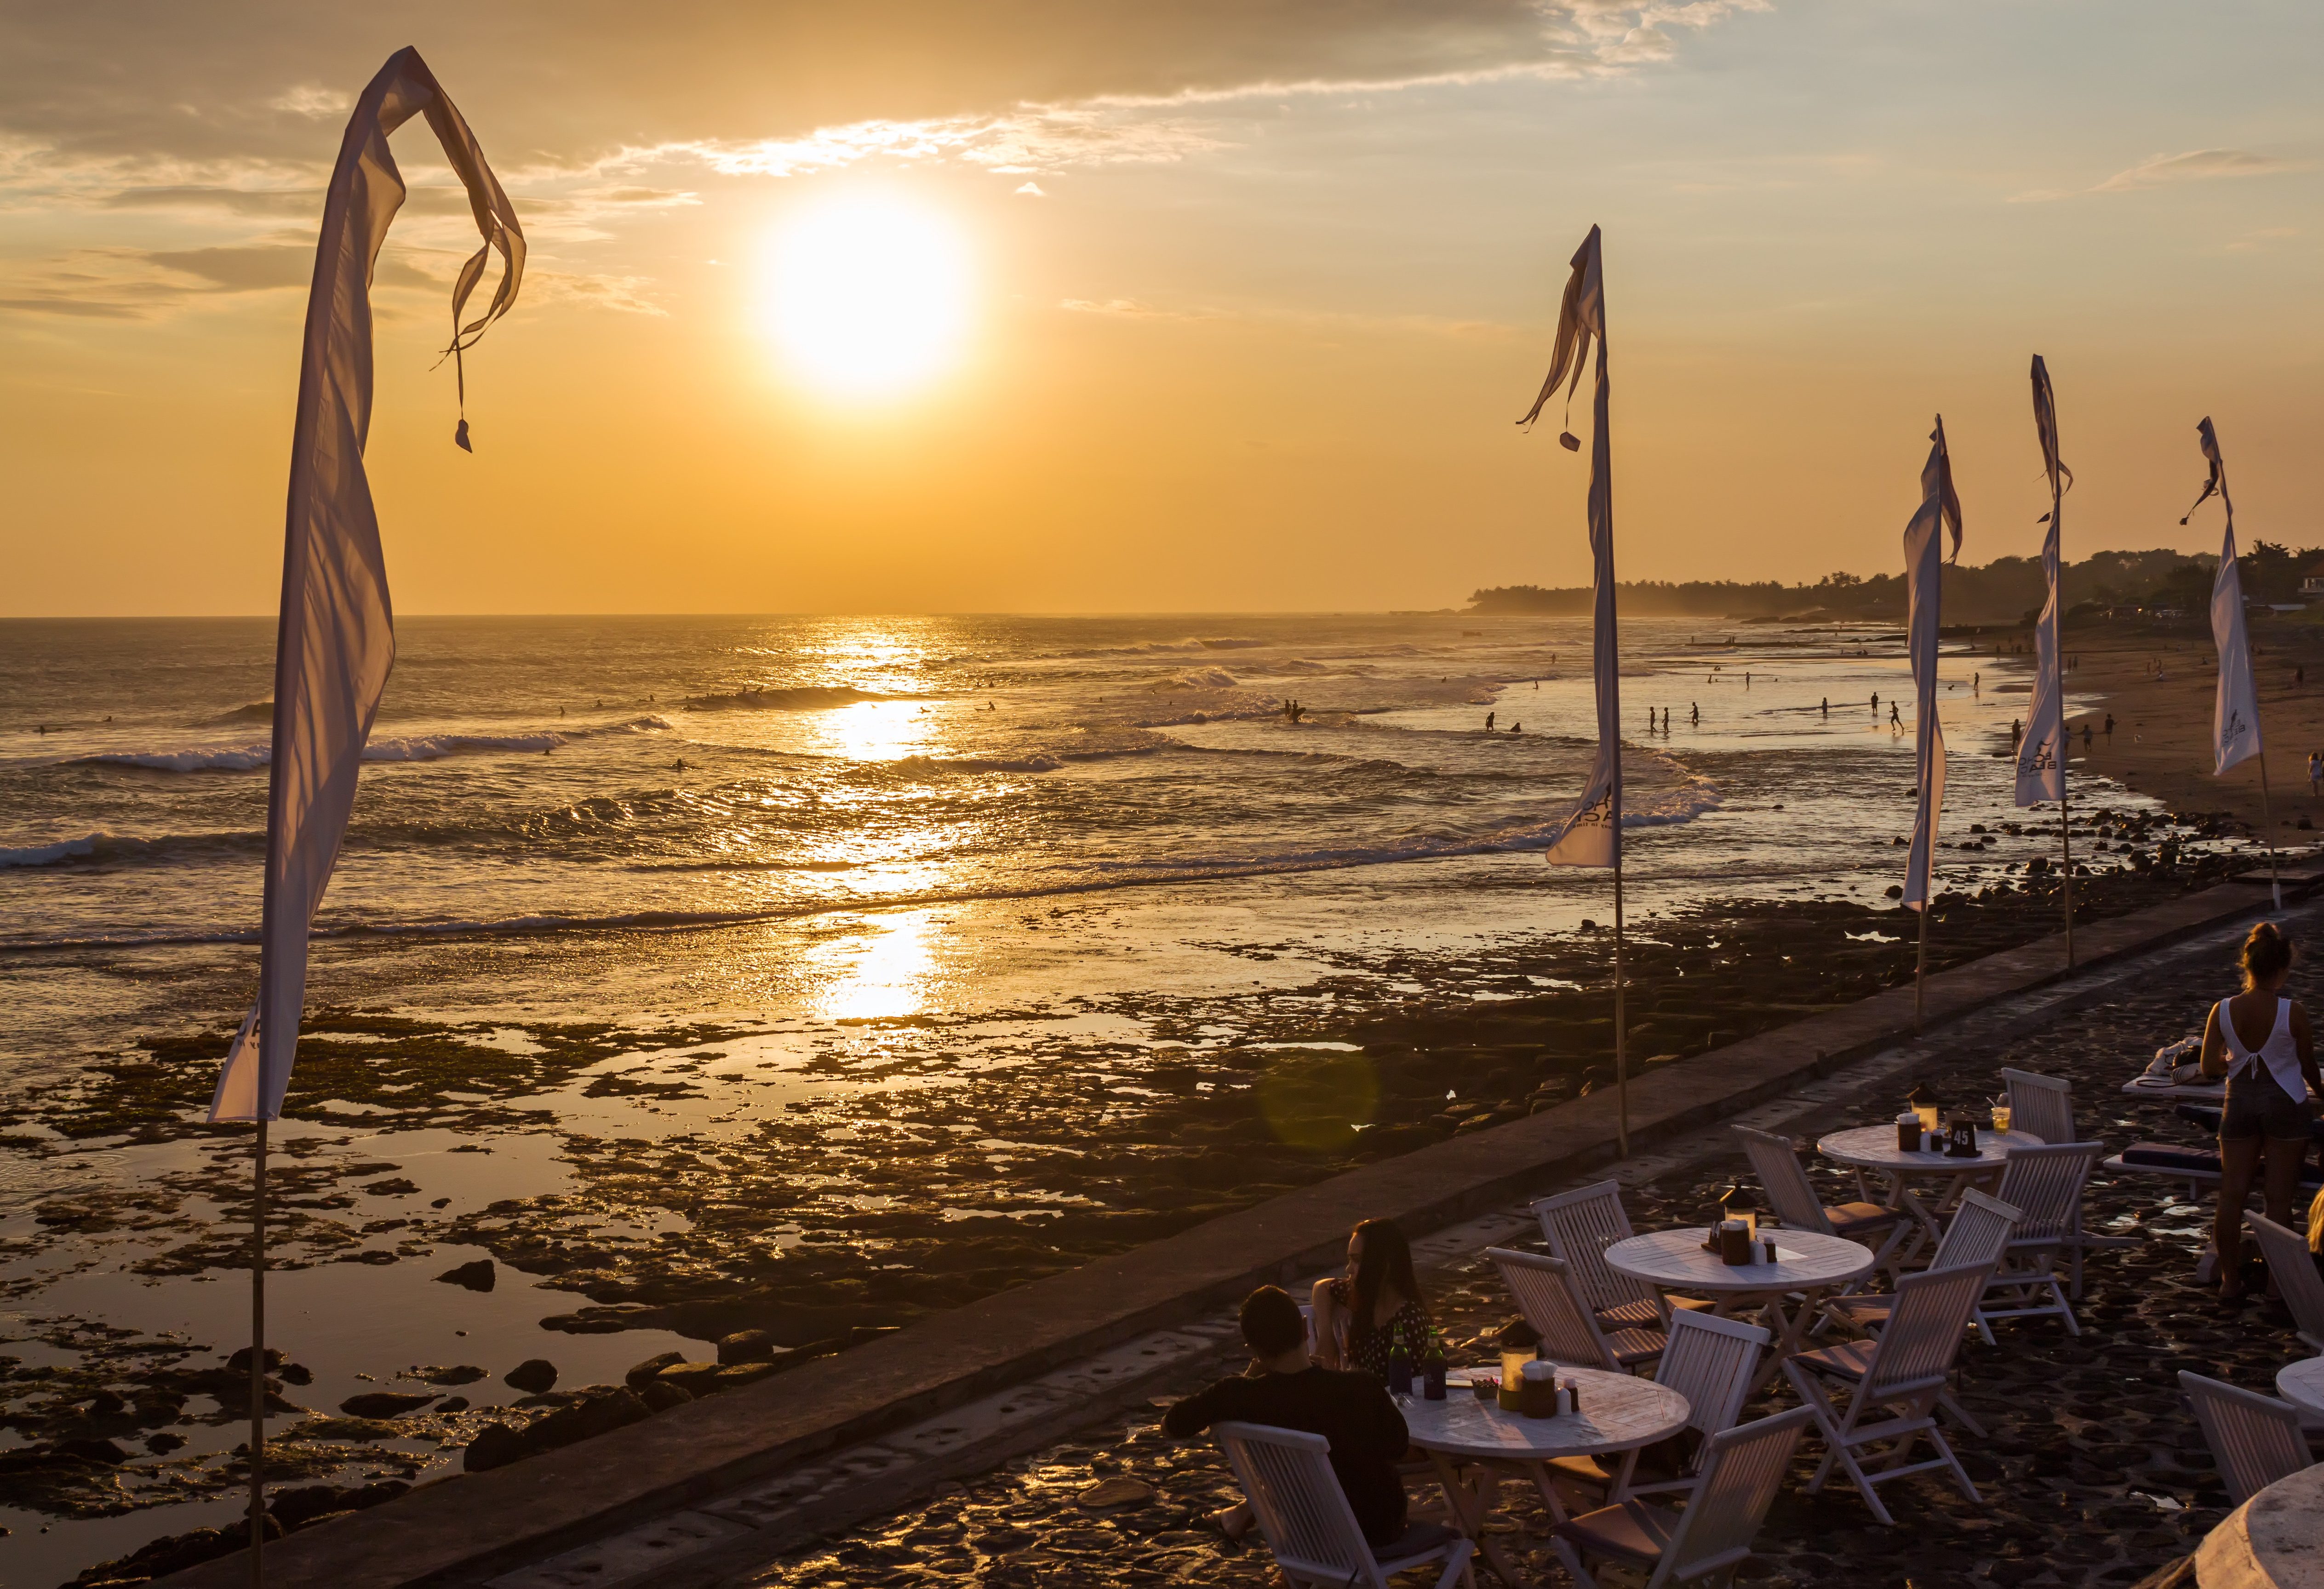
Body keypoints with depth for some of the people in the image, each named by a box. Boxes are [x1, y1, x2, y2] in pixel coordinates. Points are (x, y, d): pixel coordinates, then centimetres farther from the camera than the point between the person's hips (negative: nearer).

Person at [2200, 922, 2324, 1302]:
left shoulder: (2222, 1011, -11)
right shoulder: (2293, 1012, -17)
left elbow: (2209, 1067, -5)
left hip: (2239, 1103, 2)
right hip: (2285, 1103, -2)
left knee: (2232, 1194, 9)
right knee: (2279, 1197, 7)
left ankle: (2230, 1280, 15)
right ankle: (2278, 1281, 13)